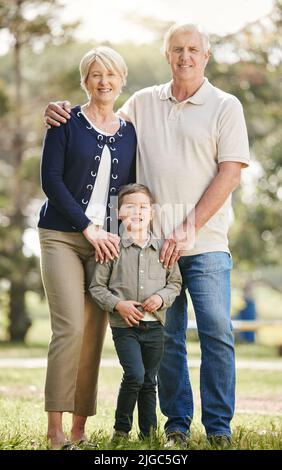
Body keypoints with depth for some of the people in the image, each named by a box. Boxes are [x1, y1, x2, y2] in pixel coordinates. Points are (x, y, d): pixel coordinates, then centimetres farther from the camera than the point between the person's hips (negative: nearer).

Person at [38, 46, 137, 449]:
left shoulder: (129, 133, 13)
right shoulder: (66, 122, 2)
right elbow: (51, 180, -5)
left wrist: (118, 234, -2)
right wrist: (88, 227, -10)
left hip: (106, 243, 4)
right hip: (63, 236, -4)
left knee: (94, 333, 0)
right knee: (71, 327, -15)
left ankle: (80, 427, 5)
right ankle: (55, 429, -11)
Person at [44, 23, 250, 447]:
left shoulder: (225, 106, 4)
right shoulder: (143, 103, 13)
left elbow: (229, 173, -4)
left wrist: (190, 228, -12)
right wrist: (65, 115, 4)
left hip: (205, 243, -2)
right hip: (154, 242, 3)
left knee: (216, 332, -7)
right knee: (165, 337, 4)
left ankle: (219, 427, 2)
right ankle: (176, 424, 13)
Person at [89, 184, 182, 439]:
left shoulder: (162, 249, 5)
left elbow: (175, 282, 12)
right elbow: (97, 286, 0)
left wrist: (162, 298, -8)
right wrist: (118, 304, -14)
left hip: (154, 326, 3)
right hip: (124, 325, -3)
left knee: (149, 382, 10)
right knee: (134, 375, -18)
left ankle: (149, 433, 20)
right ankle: (121, 428, 0)